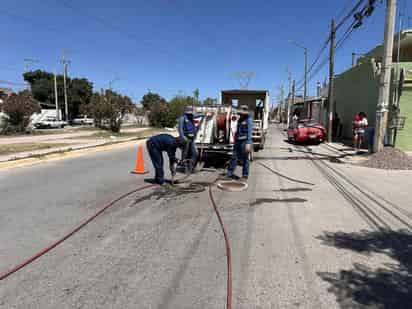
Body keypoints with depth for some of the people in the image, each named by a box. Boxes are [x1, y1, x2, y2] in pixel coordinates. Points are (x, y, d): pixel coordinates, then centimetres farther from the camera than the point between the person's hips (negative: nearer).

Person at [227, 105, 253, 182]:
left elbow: (249, 132, -14)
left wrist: (248, 143, -21)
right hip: (238, 141, 7)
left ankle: (245, 177, 10)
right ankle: (229, 174, 12)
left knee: (244, 160, 0)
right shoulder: (240, 120, 16)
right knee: (234, 157, 6)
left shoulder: (249, 120, -7)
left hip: (245, 142, -7)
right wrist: (235, 140, 21)